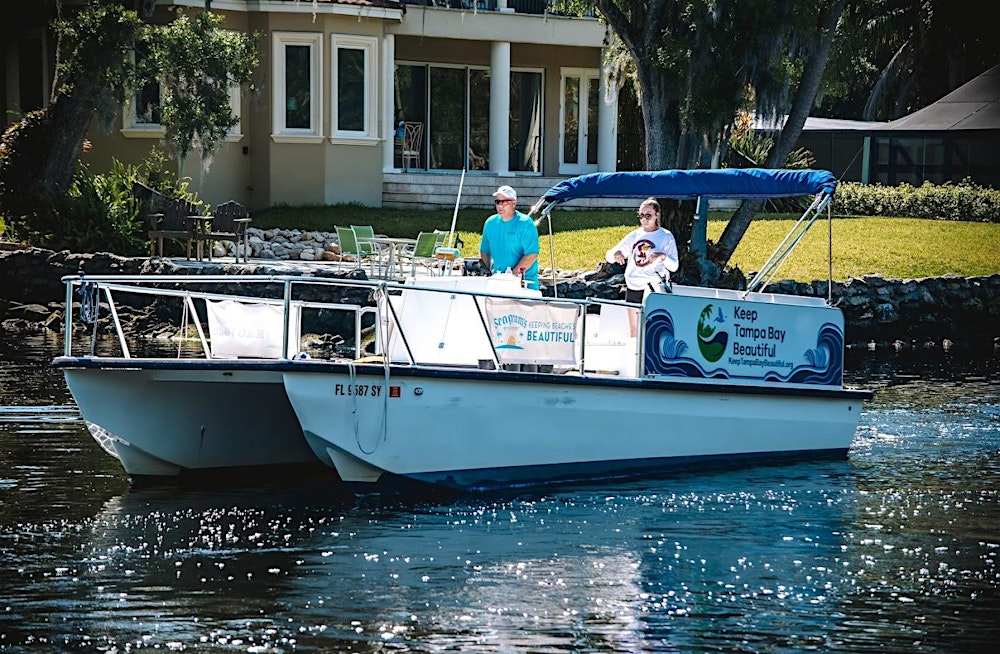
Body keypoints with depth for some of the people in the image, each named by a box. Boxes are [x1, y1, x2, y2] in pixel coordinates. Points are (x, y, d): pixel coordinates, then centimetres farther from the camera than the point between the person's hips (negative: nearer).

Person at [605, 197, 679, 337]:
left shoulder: (666, 237, 1)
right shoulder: (634, 236, 12)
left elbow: (674, 266, -3)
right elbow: (609, 256, 12)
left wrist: (663, 256, -24)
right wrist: (615, 254, -13)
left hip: (654, 286, -5)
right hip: (633, 286, 5)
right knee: (634, 330, 9)